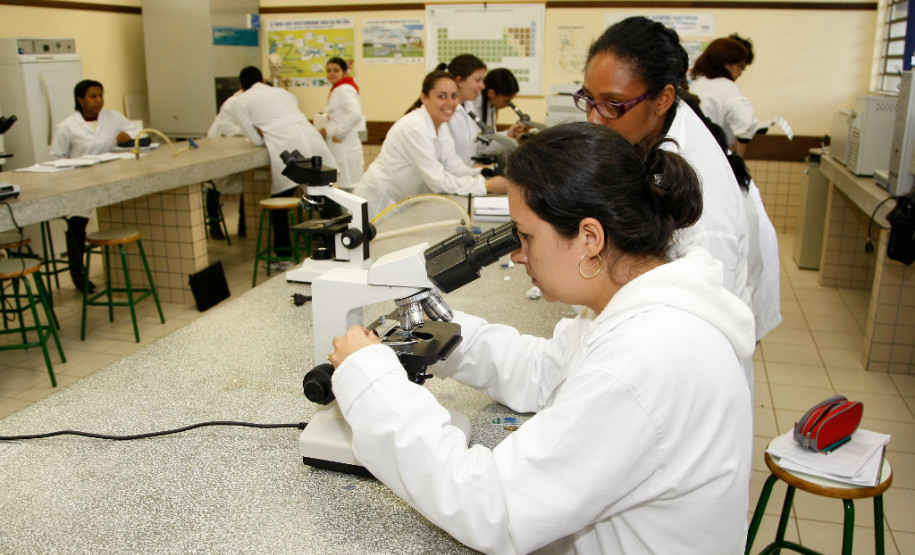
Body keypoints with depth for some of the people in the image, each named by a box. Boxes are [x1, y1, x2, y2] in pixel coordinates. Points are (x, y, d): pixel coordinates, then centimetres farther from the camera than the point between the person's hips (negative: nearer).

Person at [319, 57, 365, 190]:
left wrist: (338, 133, -21)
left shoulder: (345, 90, -13)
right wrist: (328, 131, 13)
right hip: (338, 149, 10)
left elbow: (356, 114, -29)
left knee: (347, 187, -8)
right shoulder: (337, 90, 18)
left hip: (346, 148, -10)